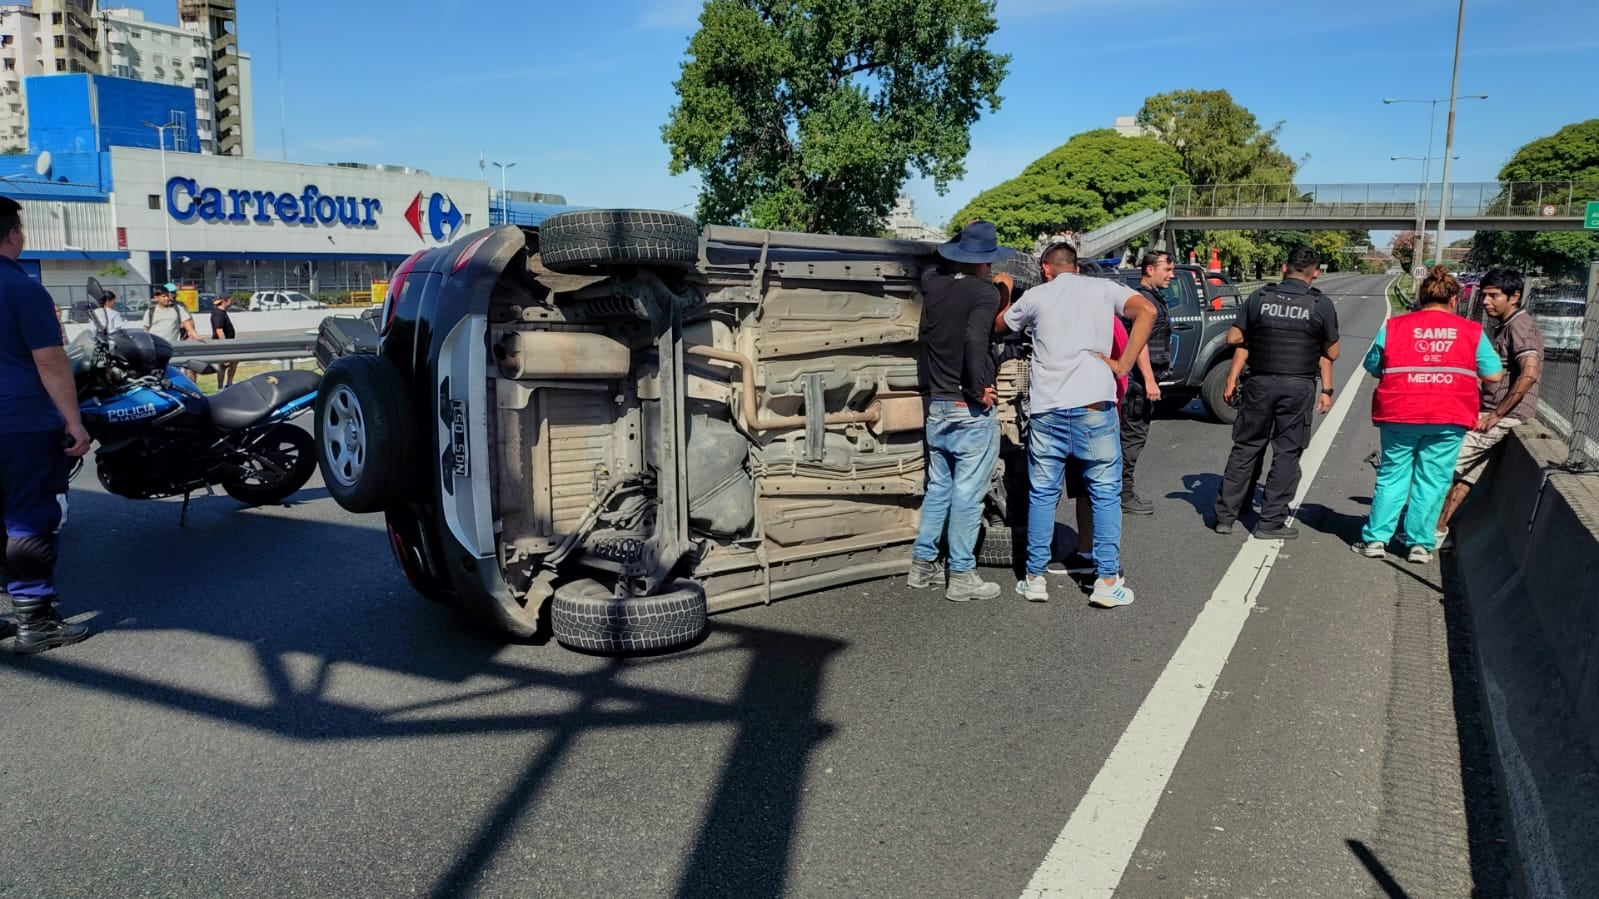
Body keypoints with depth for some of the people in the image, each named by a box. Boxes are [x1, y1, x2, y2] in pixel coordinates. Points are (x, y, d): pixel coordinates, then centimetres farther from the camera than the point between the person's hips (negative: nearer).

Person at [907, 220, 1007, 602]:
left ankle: (922, 565, 23)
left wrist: (962, 241, 28)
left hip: (936, 407, 7)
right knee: (967, 495, 0)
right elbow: (975, 340, -29)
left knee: (938, 488, 18)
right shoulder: (985, 292, -13)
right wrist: (980, 389, -20)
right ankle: (961, 577, 6)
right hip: (972, 411, -7)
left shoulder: (933, 284, 5)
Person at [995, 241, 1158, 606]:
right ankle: (1107, 582, 7)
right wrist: (1123, 365, -6)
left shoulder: (1036, 296, 10)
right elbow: (1147, 310, -8)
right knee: (1105, 493, 7)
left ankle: (1035, 577, 16)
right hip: (1093, 402, -1)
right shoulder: (1102, 288, 8)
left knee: (1042, 494, 12)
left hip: (1046, 408, 2)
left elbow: (999, 325, 26)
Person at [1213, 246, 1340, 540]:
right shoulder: (1321, 305, -3)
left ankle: (1225, 515, 14)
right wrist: (1327, 389, 14)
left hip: (1260, 383, 2)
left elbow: (1234, 338, 2)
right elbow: (1331, 353, 2)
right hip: (1298, 387, -2)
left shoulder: (1259, 297, 1)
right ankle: (1271, 522, 7)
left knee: (1245, 448, 11)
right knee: (1286, 453, 5)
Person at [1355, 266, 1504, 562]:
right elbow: (1494, 374, 3)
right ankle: (1420, 544, 12)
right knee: (1432, 480, 8)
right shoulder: (1472, 331, 0)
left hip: (1400, 415, 0)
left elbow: (1372, 366, 6)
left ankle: (1375, 538, 10)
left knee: (1392, 476, 11)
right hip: (1449, 418, 0)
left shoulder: (1393, 327, -1)